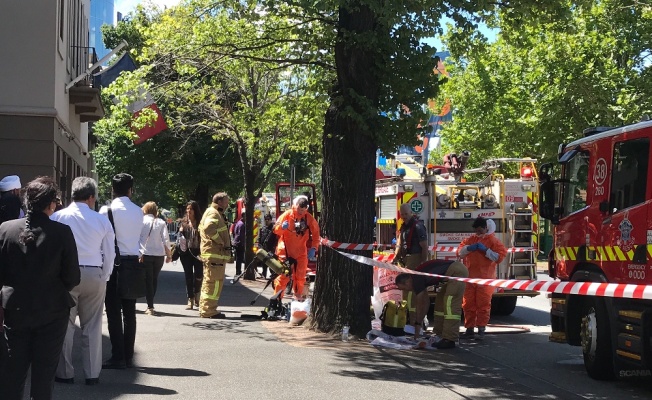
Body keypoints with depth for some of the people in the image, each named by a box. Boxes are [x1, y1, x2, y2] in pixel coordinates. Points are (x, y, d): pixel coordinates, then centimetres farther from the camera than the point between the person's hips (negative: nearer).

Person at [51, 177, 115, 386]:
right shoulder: (102, 220, -1)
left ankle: (65, 373, 10)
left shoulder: (57, 217, -4)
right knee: (92, 326, 8)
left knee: (65, 324, 7)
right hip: (94, 275, 1)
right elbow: (109, 254, 2)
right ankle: (92, 373, 12)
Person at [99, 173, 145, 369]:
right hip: (133, 262, 5)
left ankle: (118, 358, -1)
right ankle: (128, 357, 13)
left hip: (114, 263, -5)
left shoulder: (107, 211, -8)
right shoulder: (138, 212, 5)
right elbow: (138, 237, 10)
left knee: (114, 312, 0)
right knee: (129, 312, 9)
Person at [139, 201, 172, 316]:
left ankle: (150, 307, -4)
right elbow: (166, 240, -2)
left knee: (148, 280, 4)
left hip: (145, 254, -2)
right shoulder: (161, 223, 3)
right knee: (154, 279, 16)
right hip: (159, 254, 2)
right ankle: (150, 305, 25)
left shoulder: (141, 221, -1)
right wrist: (169, 255, 6)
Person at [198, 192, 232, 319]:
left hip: (213, 253, 11)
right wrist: (220, 241, -20)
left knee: (209, 282, 16)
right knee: (214, 282, -10)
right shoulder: (213, 213, -11)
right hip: (215, 254, -11)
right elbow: (209, 228, -30)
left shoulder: (216, 213, 22)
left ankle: (205, 309, 23)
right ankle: (209, 310, -10)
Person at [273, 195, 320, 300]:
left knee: (300, 276, 11)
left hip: (301, 252, 3)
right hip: (285, 251, -2)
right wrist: (282, 227, -30)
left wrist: (313, 248, -5)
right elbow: (276, 229, -8)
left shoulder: (309, 218, -3)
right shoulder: (287, 215, -9)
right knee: (283, 276, -4)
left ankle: (299, 297, 25)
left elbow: (316, 234, 5)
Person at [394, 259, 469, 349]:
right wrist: (418, 323, 25)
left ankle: (449, 340, -14)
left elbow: (420, 305, -3)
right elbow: (426, 302, 24)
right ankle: (440, 335, 17)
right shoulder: (418, 277, 17)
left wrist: (417, 324, 7)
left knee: (450, 304, -13)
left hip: (457, 272, -10)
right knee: (440, 301, 14)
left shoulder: (416, 279, -10)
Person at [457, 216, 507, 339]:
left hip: (485, 279, -5)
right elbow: (460, 252, 12)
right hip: (470, 278, 5)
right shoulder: (471, 239, 15)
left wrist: (486, 250, -17)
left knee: (483, 305, -5)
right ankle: (469, 329, 14)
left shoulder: (493, 240, -1)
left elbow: (499, 256, -10)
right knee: (468, 304, 7)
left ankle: (481, 330, 0)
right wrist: (469, 248, -6)